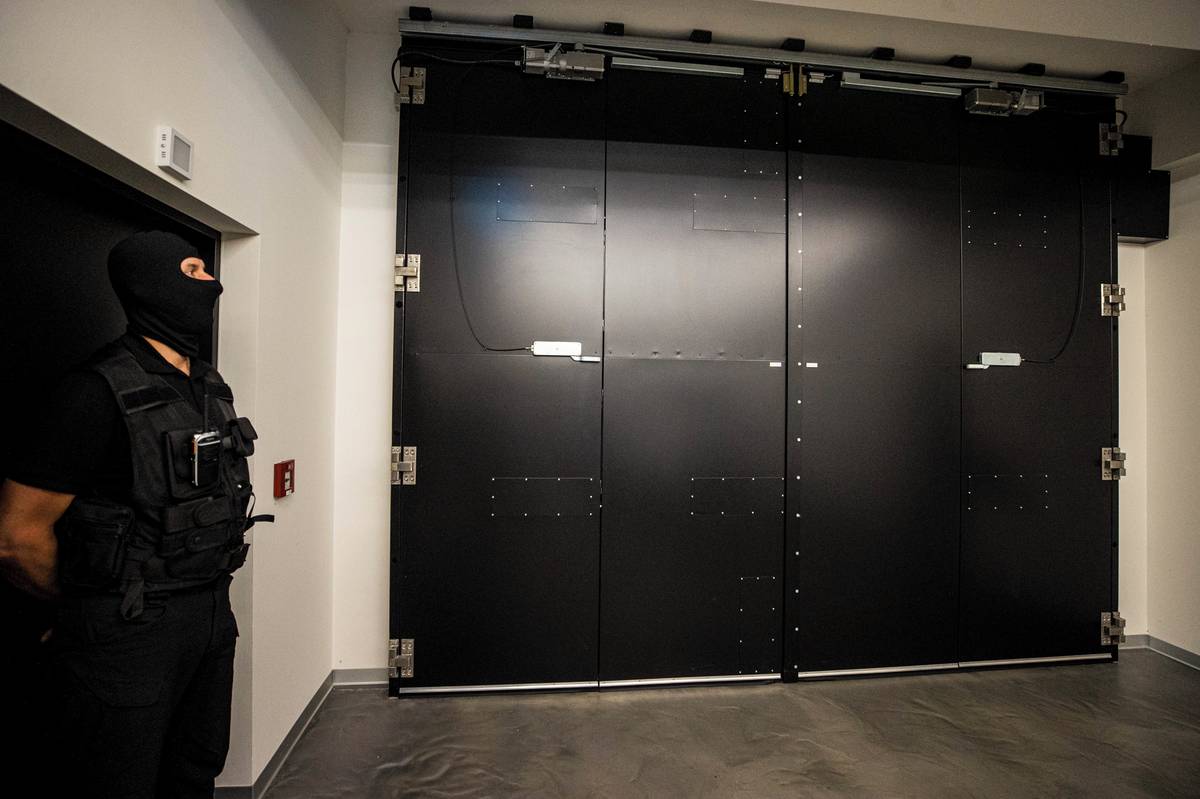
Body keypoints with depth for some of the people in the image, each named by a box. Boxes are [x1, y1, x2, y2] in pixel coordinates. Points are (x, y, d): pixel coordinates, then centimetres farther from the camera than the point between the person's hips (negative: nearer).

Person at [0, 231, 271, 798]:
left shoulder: (211, 388, 7)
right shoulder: (101, 391, -17)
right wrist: (88, 606, 1)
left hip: (211, 617, 7)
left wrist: (205, 594, 12)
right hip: (129, 634, -7)